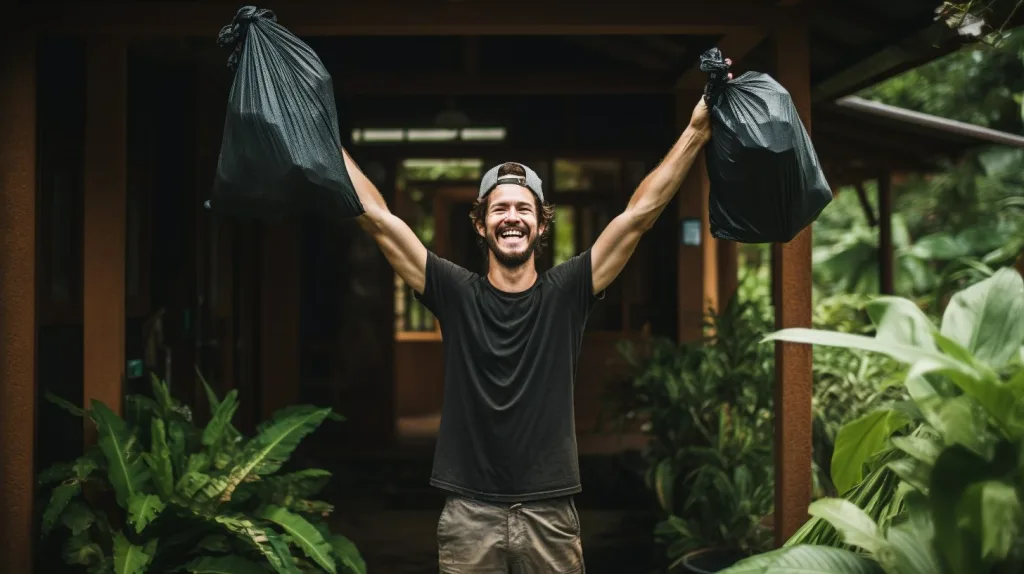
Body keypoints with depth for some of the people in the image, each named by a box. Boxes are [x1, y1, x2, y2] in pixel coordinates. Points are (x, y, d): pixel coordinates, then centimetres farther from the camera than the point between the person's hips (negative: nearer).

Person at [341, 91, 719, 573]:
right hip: (469, 513, 0)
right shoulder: (455, 293, 0)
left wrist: (697, 130, -10)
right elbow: (377, 217, -3)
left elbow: (640, 212, -5)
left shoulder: (566, 292, 0)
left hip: (549, 512, 0)